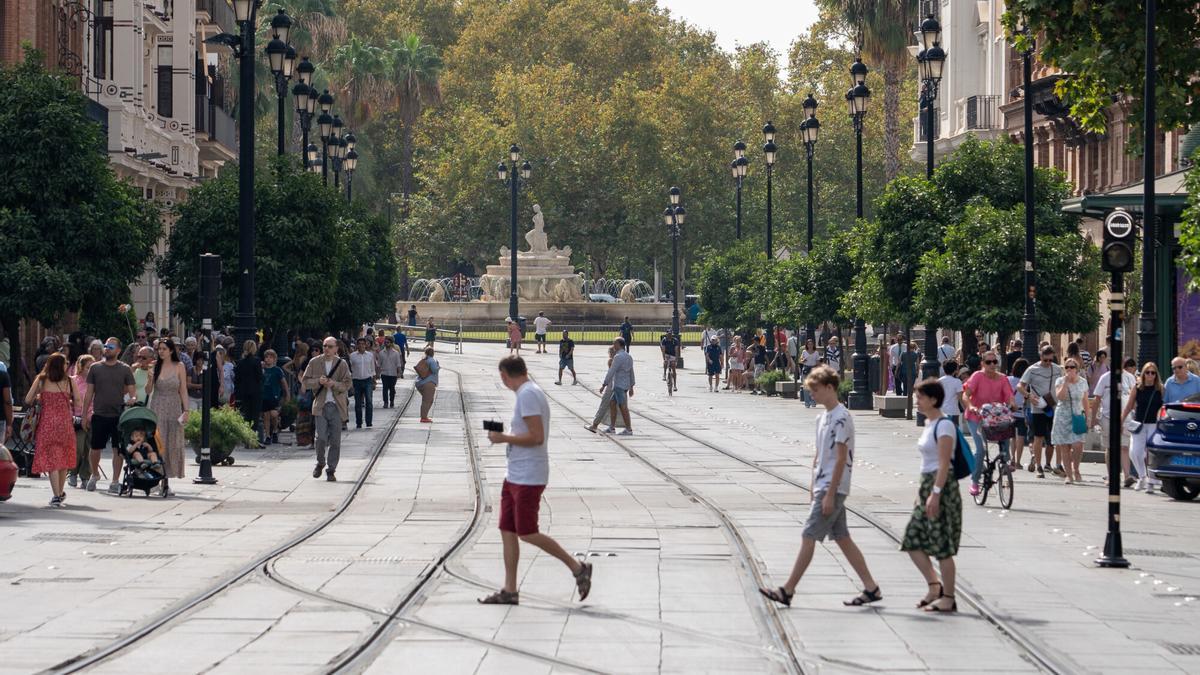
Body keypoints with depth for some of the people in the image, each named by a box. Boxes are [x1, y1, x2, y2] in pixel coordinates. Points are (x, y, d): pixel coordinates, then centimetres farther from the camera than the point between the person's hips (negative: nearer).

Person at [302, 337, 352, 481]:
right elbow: (306, 382, 6)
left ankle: (331, 470, 11)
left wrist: (333, 384, -17)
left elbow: (347, 384, 1)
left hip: (337, 406, 0)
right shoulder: (314, 363, 6)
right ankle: (320, 463, 14)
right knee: (321, 438, -11)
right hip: (320, 406, 0)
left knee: (335, 441, 1)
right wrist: (318, 382, -12)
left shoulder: (342, 364, 4)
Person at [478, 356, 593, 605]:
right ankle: (509, 591, 10)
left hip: (527, 479, -10)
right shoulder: (531, 393, 15)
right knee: (507, 531, 8)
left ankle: (577, 567, 3)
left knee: (527, 533, -6)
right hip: (515, 476, 10)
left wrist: (504, 438, -13)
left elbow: (536, 437, -21)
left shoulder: (528, 395, -16)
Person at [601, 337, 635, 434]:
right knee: (612, 405, 14)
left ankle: (629, 429, -1)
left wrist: (604, 385, -15)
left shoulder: (618, 357, -17)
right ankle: (612, 427, 16)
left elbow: (611, 372, -19)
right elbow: (631, 373, 17)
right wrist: (631, 387, 23)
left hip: (619, 386, -9)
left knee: (623, 407, -4)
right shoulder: (628, 357, 12)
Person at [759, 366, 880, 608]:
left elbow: (841, 458, -18)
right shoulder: (823, 417, 14)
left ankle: (787, 590, -6)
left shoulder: (841, 418, -15)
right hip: (824, 487, 10)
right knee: (842, 538, 10)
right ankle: (871, 588, 13)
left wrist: (829, 494, -20)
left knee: (808, 537, -8)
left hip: (833, 488, -10)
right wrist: (814, 487, 18)